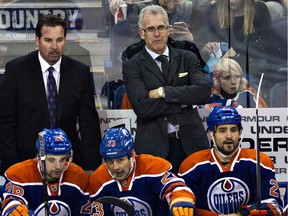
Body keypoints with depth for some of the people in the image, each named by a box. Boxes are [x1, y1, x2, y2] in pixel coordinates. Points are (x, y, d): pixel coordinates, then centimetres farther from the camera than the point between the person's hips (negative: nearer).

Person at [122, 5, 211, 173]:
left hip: (191, 142, 2)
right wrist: (184, 101, -9)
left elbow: (204, 92, -6)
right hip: (154, 147, -2)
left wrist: (163, 92, -10)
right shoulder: (132, 66, 2)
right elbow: (142, 107, -11)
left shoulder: (188, 58, 10)